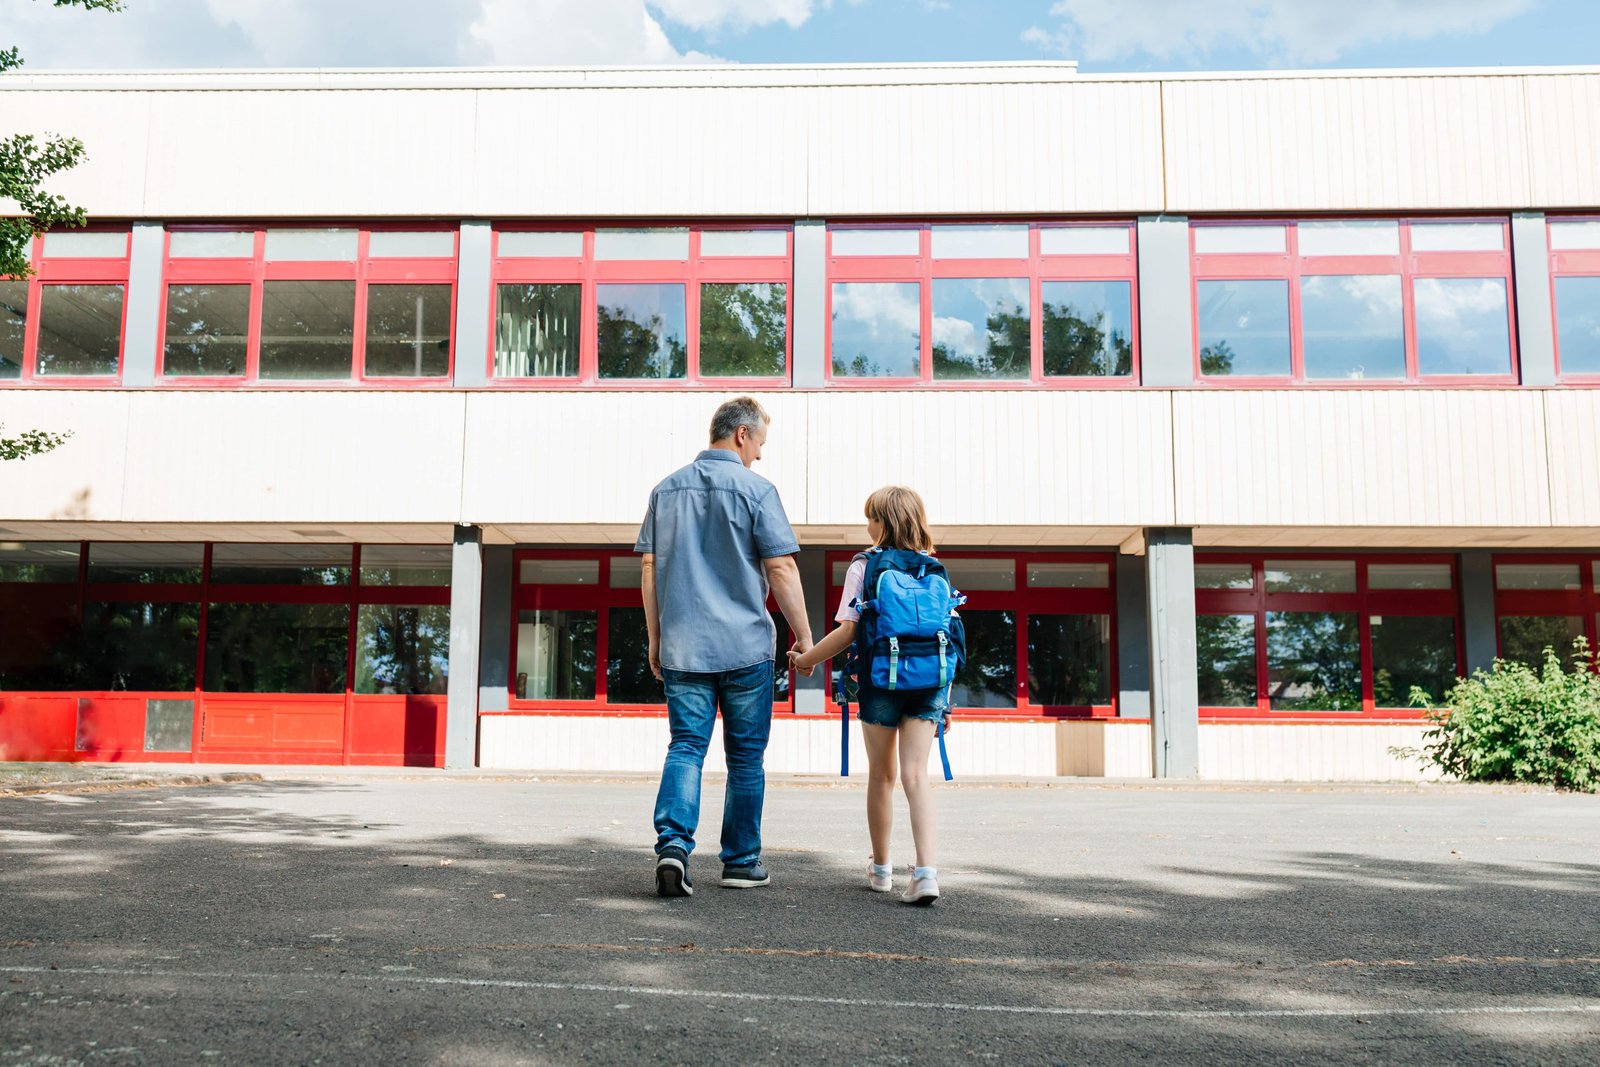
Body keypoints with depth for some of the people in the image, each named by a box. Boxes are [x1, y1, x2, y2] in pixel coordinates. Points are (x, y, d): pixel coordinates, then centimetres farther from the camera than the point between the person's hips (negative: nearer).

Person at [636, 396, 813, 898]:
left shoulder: (666, 489, 9)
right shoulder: (755, 489, -6)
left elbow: (649, 567, 10)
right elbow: (781, 569, -8)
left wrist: (655, 637, 16)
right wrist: (804, 635, 0)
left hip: (682, 647, 4)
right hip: (745, 646, -3)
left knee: (685, 748, 5)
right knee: (745, 758, 8)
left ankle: (672, 844, -14)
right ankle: (741, 862, 17)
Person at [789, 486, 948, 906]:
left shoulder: (864, 567, -3)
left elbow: (848, 632, -9)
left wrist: (805, 659, 4)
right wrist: (945, 700, 12)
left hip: (880, 680, -2)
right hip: (928, 681, 2)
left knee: (881, 775, 13)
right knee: (915, 774, 0)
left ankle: (881, 869, 26)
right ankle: (926, 871, -15)